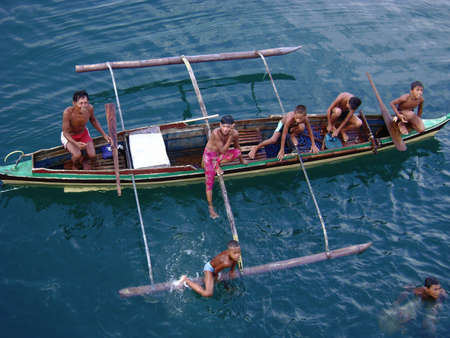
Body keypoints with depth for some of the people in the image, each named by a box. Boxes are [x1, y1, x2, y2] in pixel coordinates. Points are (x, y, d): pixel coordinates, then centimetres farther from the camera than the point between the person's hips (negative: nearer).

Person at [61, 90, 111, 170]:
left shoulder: (90, 108, -23)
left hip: (83, 133, 4)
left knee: (92, 156, -13)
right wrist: (76, 143, -43)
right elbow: (65, 132, -26)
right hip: (69, 136, -4)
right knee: (77, 155, -27)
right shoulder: (68, 112, -35)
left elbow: (93, 121, 0)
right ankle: (75, 165, 10)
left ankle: (85, 162, 24)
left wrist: (104, 135, 0)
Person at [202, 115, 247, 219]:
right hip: (209, 155, -4)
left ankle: (217, 163, -6)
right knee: (209, 182, -8)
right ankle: (210, 207, 4)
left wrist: (241, 159, 20)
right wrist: (230, 138, -35)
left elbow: (237, 146, 6)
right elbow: (222, 150, -28)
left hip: (220, 155, 4)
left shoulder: (235, 133, -15)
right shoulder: (216, 133, -30)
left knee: (237, 152, -25)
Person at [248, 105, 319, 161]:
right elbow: (284, 135, -37)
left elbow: (310, 131, -17)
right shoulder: (289, 119, -42)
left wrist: (313, 145, -13)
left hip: (293, 126, 3)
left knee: (302, 127, -31)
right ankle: (255, 148, -5)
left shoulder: (306, 119, -34)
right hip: (283, 124, -3)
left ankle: (293, 135, 2)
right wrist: (282, 150, -35)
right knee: (273, 140, -22)